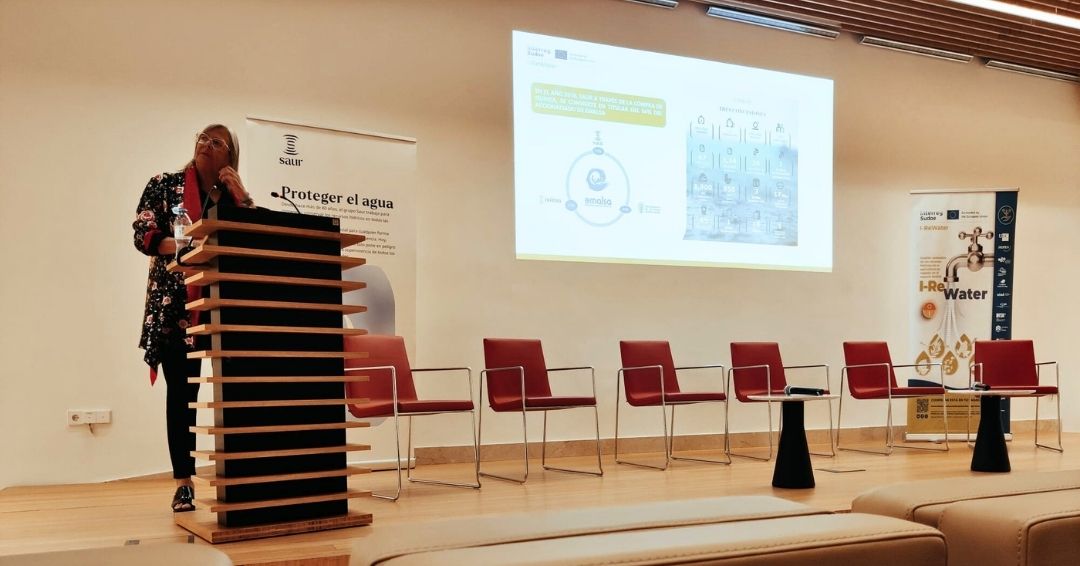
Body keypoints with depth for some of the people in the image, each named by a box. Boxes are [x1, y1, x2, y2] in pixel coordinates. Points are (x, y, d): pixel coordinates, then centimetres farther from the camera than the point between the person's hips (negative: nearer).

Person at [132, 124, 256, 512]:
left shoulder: (232, 196, 14)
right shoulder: (164, 185, 8)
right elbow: (143, 236, -4)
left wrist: (240, 193, -3)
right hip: (174, 303, -1)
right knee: (181, 391, -1)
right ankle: (183, 482, 6)